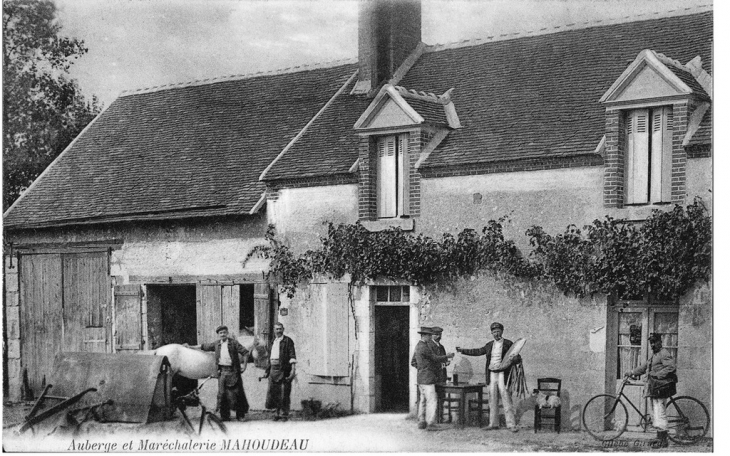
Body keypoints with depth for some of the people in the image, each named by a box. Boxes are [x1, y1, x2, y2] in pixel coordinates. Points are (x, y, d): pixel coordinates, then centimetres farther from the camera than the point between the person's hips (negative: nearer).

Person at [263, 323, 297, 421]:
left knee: (284, 393, -4)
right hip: (273, 369, 6)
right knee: (273, 391, 4)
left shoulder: (288, 341, 1)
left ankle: (284, 414, 3)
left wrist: (293, 369, -19)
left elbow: (292, 355, -8)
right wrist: (267, 371, 21)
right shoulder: (272, 343, 20)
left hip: (284, 370, -6)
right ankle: (278, 413, 15)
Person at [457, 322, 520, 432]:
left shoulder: (508, 344, -1)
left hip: (503, 374, -5)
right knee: (492, 399, 7)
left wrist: (513, 360, -25)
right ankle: (493, 423, 14)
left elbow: (518, 358, -2)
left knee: (506, 399, -8)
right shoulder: (489, 345, 14)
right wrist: (463, 351, 24)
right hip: (492, 374, 5)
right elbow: (478, 352, 24)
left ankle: (511, 424, -6)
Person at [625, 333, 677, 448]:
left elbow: (671, 367, -20)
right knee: (655, 415, 13)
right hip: (653, 389, 10)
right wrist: (632, 373, 19)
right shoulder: (654, 356, 23)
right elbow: (644, 367, 27)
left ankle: (664, 441, -10)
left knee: (659, 415, -12)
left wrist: (658, 375, -21)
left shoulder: (664, 353, -8)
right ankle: (660, 438, 20)